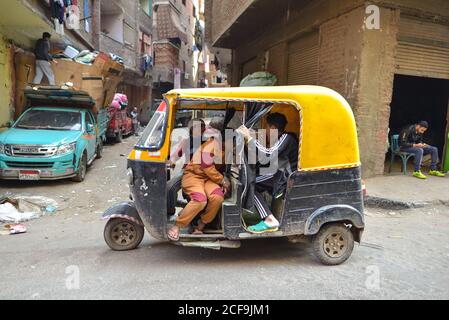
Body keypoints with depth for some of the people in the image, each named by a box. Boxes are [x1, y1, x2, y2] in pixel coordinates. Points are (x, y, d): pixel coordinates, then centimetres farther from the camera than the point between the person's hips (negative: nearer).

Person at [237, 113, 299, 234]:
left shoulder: (286, 138, -11)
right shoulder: (282, 139, 19)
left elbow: (267, 157, -27)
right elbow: (262, 159, 14)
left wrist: (249, 138, -23)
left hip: (286, 178, -10)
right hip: (282, 176, 10)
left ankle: (270, 220, -23)